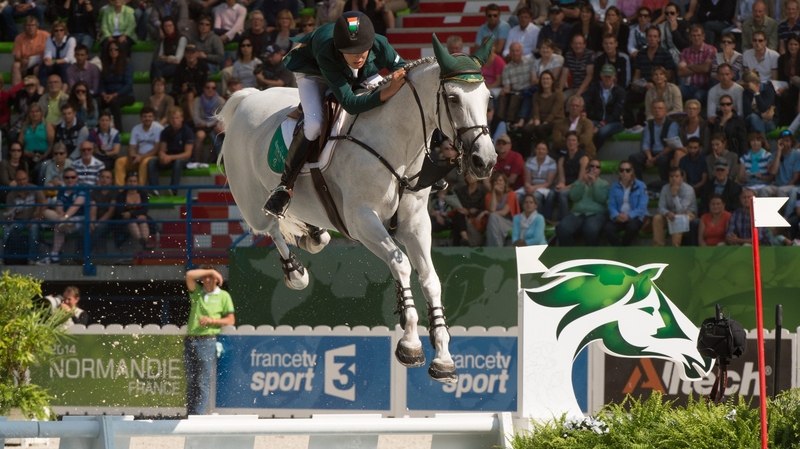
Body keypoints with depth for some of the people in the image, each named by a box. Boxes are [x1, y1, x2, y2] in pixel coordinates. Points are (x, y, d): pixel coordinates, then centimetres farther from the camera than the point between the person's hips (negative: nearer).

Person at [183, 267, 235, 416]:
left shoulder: (223, 296, 7)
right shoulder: (197, 293, 15)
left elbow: (231, 320, 4)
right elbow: (189, 275, 0)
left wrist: (211, 321, -8)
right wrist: (210, 271, 2)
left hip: (207, 341, -4)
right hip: (190, 340, 4)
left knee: (203, 382, -8)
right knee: (191, 382, 4)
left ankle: (198, 415, -11)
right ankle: (189, 415, 5)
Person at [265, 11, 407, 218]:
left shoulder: (380, 47, -38)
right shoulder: (326, 55, -47)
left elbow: (405, 71, -19)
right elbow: (350, 103, -48)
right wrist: (388, 92, -62)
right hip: (313, 71, -5)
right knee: (314, 124, -26)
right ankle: (285, 187, -15)